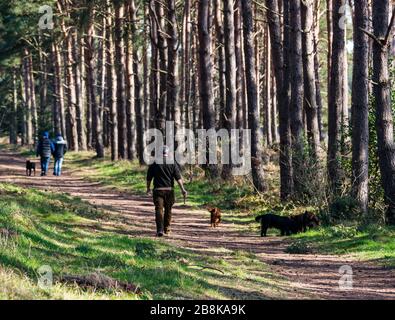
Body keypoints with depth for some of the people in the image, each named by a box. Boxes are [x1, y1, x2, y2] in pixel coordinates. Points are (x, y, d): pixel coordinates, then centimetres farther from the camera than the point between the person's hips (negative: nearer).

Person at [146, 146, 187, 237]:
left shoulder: (154, 165, 2)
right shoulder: (172, 164, 1)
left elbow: (149, 178, 9)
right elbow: (178, 177, -8)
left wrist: (148, 188, 24)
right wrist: (182, 189, -10)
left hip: (158, 190, -1)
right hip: (169, 190, 1)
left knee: (159, 210, -6)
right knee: (168, 210, 17)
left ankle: (160, 229, -22)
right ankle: (166, 229, 28)